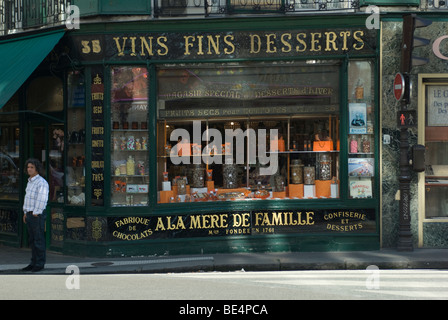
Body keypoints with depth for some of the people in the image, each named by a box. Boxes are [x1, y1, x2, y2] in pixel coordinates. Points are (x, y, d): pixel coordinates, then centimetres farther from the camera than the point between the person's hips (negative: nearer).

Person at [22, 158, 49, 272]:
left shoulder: (41, 182, -14)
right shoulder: (30, 182, 15)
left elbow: (42, 200, -19)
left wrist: (35, 214, -19)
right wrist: (25, 213, 16)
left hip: (37, 215, -9)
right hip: (30, 214, 9)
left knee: (39, 240, -4)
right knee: (32, 240, 10)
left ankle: (40, 264, 0)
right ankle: (34, 263, 15)